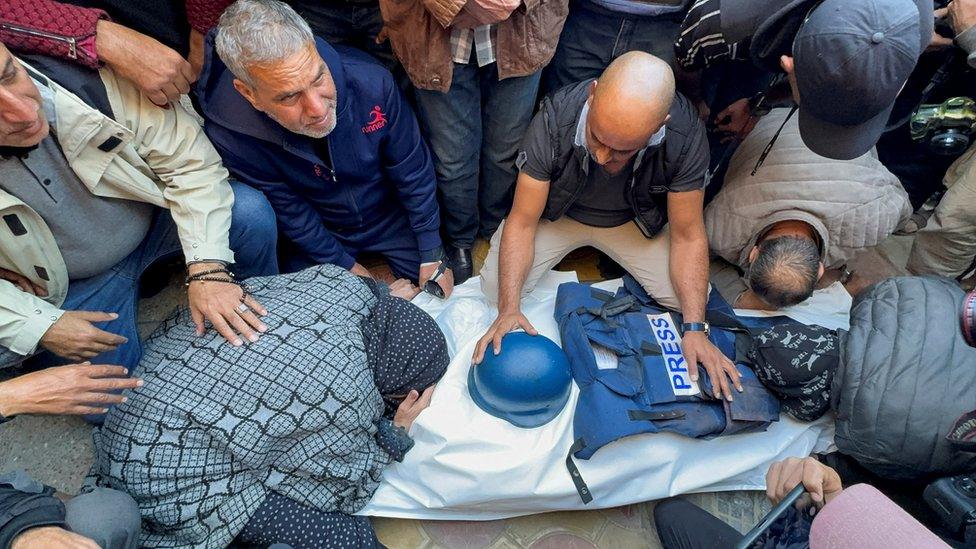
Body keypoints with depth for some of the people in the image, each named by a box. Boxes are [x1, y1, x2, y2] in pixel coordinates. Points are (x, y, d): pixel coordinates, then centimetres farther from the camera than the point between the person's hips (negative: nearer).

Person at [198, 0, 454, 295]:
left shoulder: (371, 81, -31)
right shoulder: (230, 135, -30)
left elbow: (413, 174, -17)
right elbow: (290, 212, -14)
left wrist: (432, 257, -11)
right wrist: (345, 266, -9)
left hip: (391, 215, 0)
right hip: (319, 231, 0)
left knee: (441, 292, -2)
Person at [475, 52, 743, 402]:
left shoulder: (686, 134, -31)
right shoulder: (554, 120, -34)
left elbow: (687, 236, -19)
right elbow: (522, 223, -25)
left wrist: (694, 328, -28)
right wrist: (508, 309, -36)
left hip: (634, 219, 1)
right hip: (559, 213, 0)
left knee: (694, 300, -12)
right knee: (496, 288, -18)